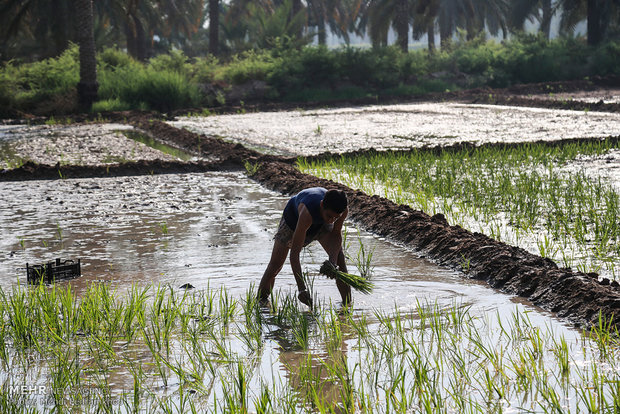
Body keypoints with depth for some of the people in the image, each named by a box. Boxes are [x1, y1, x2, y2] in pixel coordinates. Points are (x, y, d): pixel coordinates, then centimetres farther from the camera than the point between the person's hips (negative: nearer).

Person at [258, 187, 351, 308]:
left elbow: (336, 233, -15)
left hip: (321, 224, 3)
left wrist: (333, 261, -32)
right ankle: (260, 301, 23)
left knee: (339, 255, -18)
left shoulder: (344, 209, -36)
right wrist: (302, 289, -49)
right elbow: (294, 253, -45)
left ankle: (347, 303, -11)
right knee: (275, 265, 2)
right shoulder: (307, 212, -48)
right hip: (294, 218, -3)